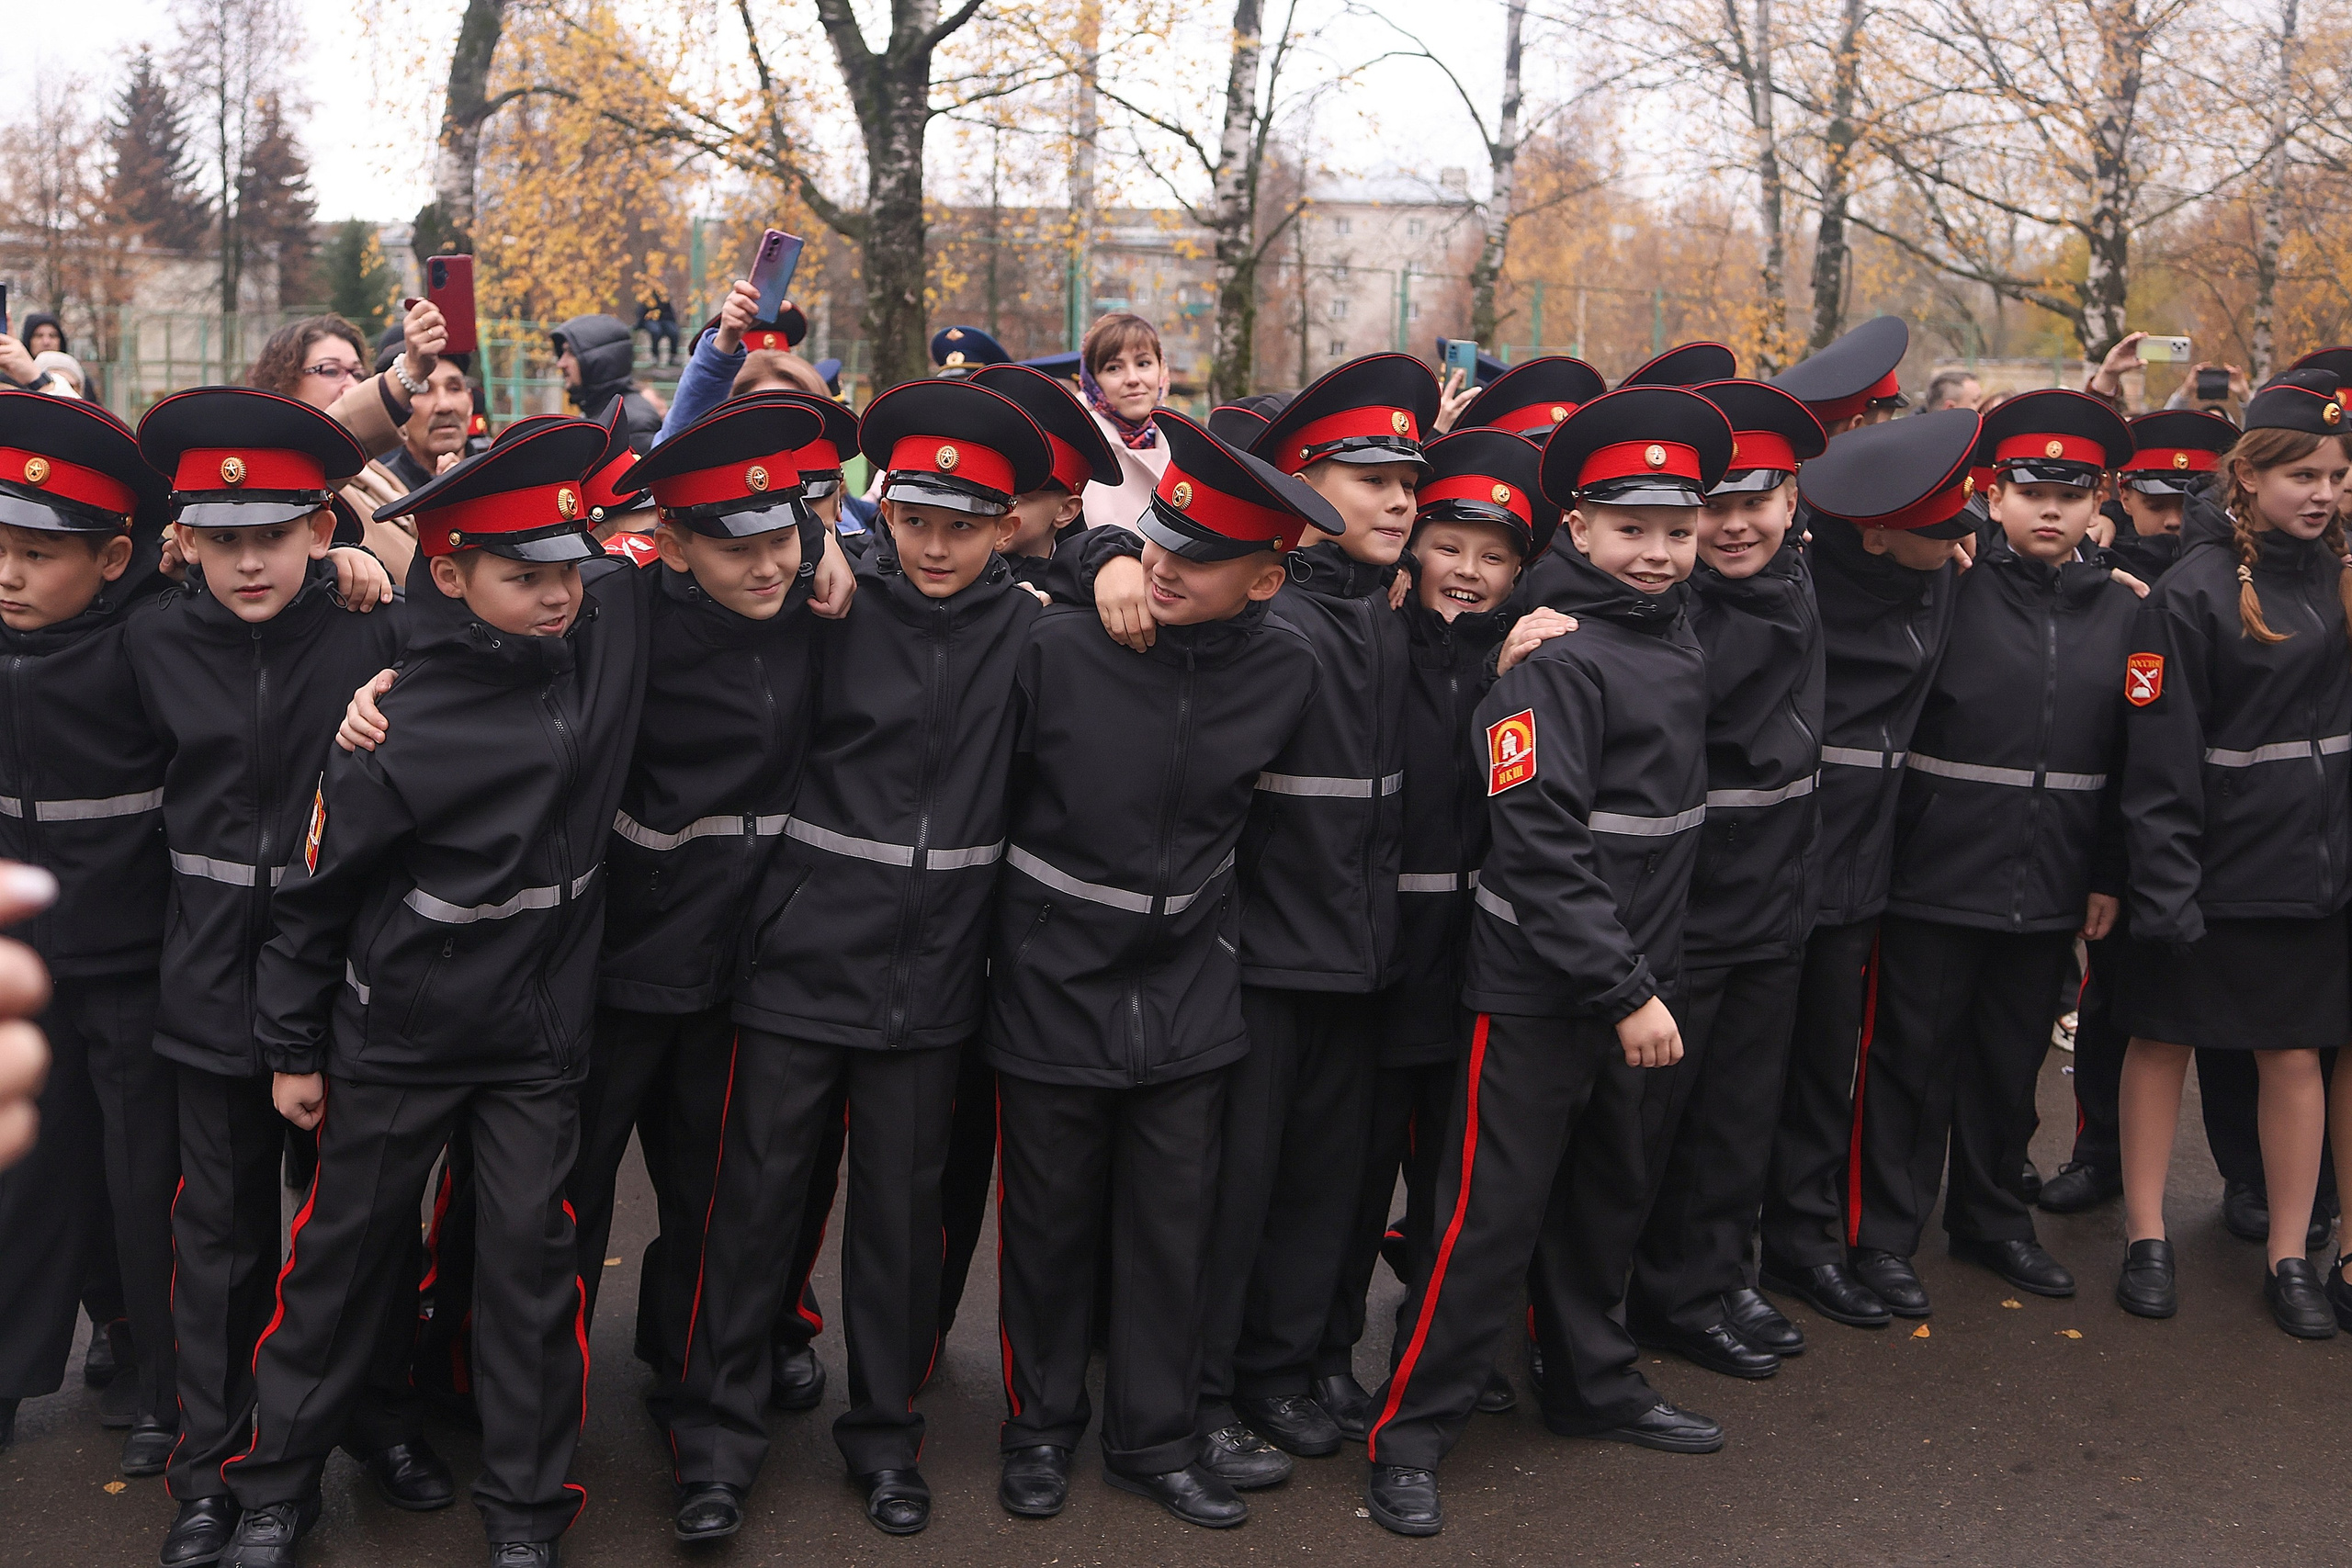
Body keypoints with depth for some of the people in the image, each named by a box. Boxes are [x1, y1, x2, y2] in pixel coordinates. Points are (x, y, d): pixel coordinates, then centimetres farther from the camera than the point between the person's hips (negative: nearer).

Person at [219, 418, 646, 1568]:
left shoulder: (609, 634, -11)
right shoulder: (396, 730, -21)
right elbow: (313, 892, -8)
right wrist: (291, 1047, -1)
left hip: (539, 1040, 2)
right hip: (394, 1042, -2)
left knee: (531, 1259, 6)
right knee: (343, 1252, 13)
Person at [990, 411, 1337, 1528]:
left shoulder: (1282, 673, -6)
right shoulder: (1054, 646, -16)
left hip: (1187, 1000, 3)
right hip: (1054, 988, -2)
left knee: (1172, 1226, 11)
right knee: (1051, 1224, 12)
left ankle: (1153, 1436, 29)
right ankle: (1042, 1424, 33)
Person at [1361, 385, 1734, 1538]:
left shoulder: (1679, 642, 8)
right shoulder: (1556, 660, -17)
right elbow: (1540, 843, -22)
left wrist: (1642, 978, 14)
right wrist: (1626, 990, -21)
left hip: (1626, 984, 8)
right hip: (1534, 990, -8)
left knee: (1604, 1197, 20)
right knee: (1492, 1213, -2)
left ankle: (1595, 1387, 36)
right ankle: (1410, 1433, 9)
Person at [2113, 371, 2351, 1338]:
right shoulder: (2192, 592, -11)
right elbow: (2161, 756, -14)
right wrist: (2163, 885, -18)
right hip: (2211, 866, -4)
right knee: (2163, 1041, 8)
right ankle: (2146, 1239, 20)